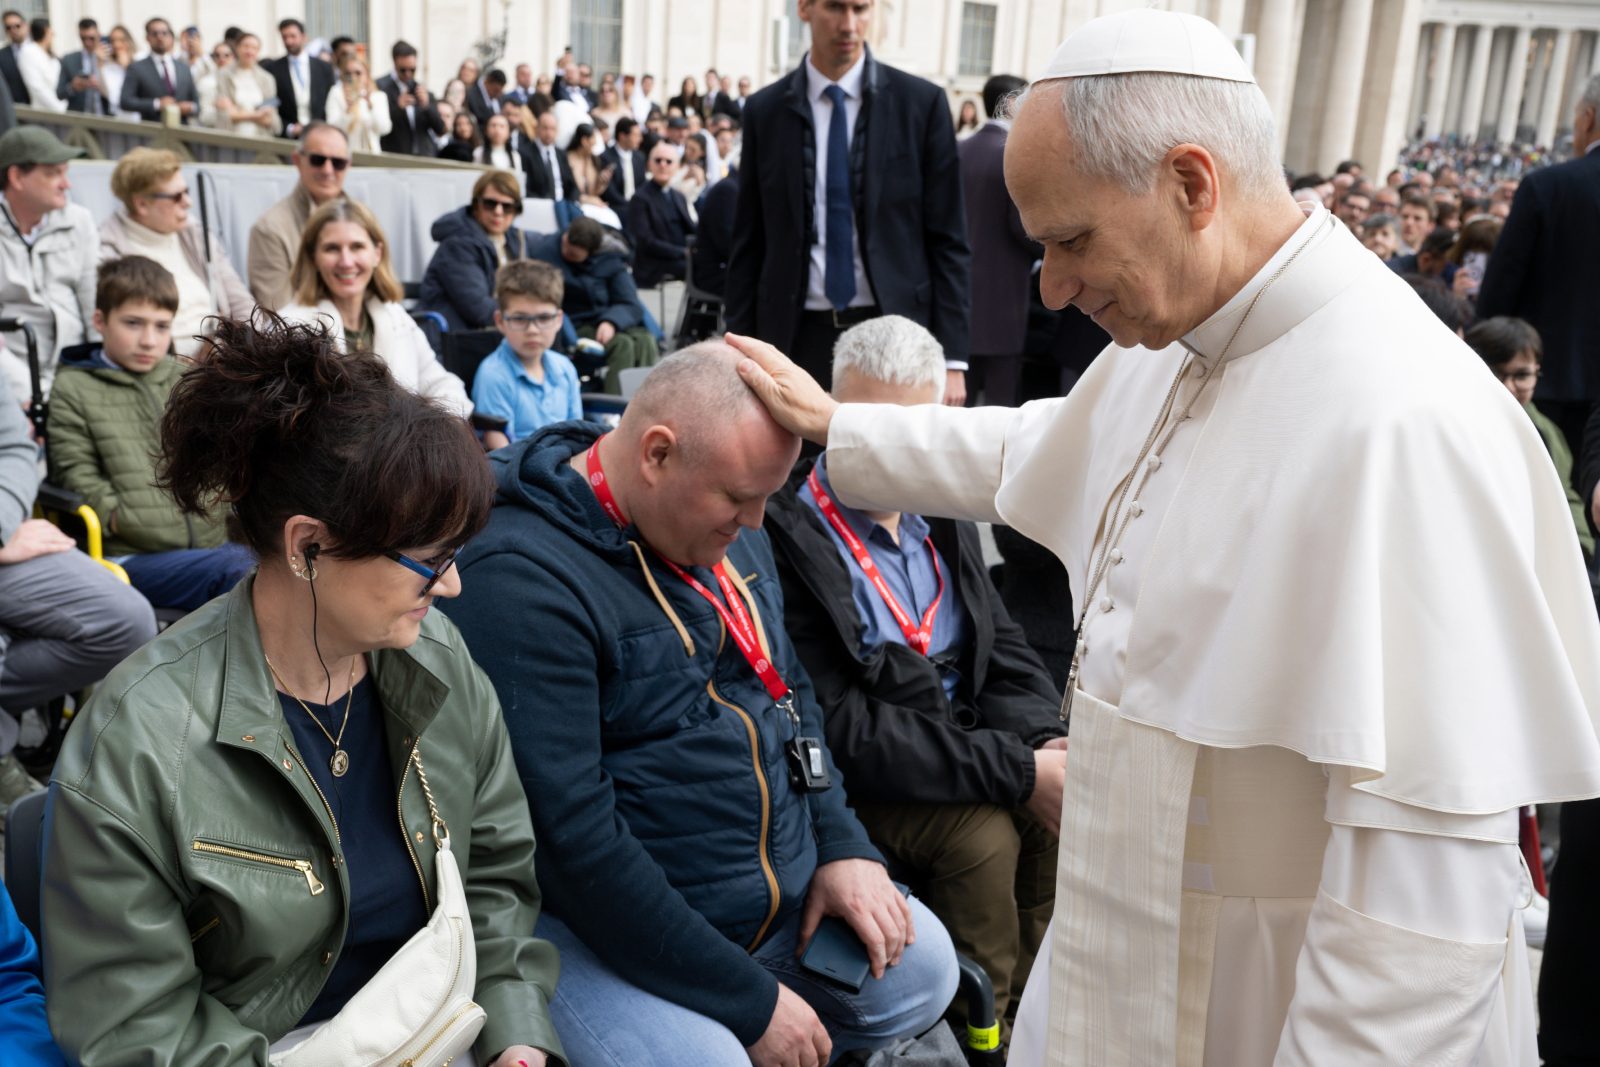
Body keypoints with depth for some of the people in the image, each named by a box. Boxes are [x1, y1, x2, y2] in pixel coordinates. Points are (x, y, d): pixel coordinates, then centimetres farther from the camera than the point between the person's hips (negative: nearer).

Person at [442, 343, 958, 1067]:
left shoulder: (728, 532, 4)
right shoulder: (523, 578, -24)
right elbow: (574, 837, -26)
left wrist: (842, 845, 1)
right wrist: (749, 1001, -21)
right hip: (603, 926, -7)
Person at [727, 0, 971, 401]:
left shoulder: (922, 102, 1)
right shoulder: (765, 110, 6)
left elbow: (947, 239, 1)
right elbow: (749, 245, 8)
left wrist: (952, 358, -5)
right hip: (797, 337, 2)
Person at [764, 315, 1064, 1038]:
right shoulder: (786, 538, -20)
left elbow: (1002, 651, 10)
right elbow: (839, 732, -23)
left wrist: (1045, 744, -12)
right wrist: (1015, 770, -23)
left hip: (966, 743, 7)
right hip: (850, 785, -7)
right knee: (982, 832, -28)